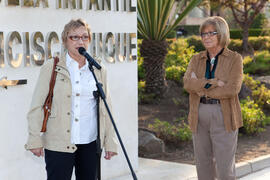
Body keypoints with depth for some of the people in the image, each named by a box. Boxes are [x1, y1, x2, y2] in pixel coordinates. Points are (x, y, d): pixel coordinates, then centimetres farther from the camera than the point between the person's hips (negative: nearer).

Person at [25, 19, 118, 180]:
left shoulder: (99, 70, 10)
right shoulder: (51, 68, 0)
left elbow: (105, 108, 12)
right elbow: (37, 106, 0)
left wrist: (110, 142, 8)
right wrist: (35, 140, -6)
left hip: (91, 142, 3)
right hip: (59, 144, -3)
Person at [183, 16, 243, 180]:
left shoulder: (234, 59, -2)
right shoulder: (197, 59, 9)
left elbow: (233, 89, -15)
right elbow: (187, 83, -9)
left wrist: (201, 87, -10)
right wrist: (213, 83, -20)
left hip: (224, 116, -4)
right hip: (200, 116, 4)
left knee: (225, 166, -2)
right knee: (203, 163, 12)